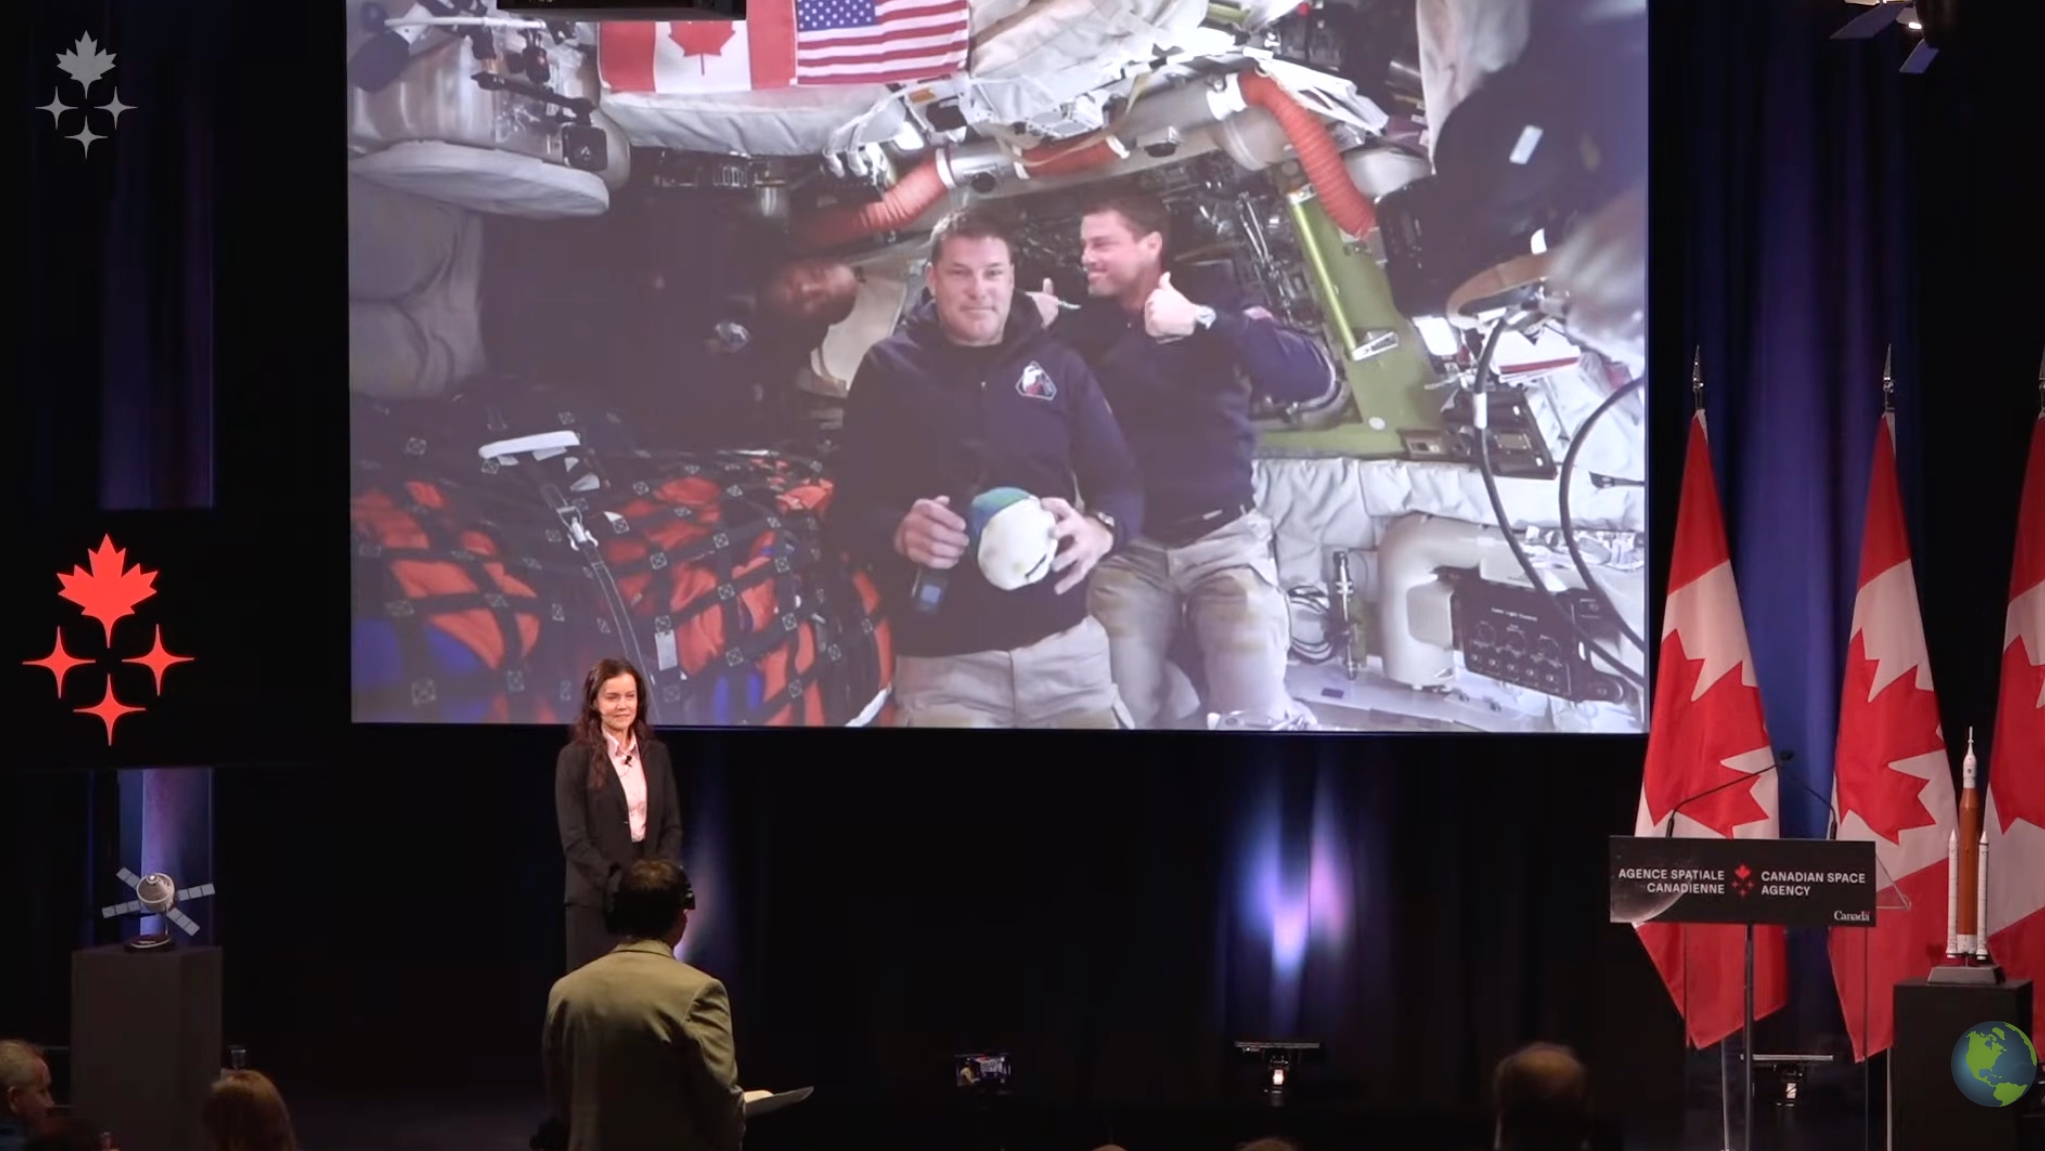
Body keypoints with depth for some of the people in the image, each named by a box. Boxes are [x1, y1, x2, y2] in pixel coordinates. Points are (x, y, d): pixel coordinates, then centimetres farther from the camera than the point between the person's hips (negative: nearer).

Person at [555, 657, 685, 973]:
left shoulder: (656, 753, 10)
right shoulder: (575, 757, -4)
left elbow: (672, 826, 9)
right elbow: (574, 839, -9)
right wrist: (617, 886, -17)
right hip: (597, 898, -4)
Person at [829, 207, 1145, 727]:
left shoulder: (1059, 365, 13)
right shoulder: (890, 368, 8)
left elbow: (1122, 481, 8)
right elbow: (850, 504, 4)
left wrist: (1100, 529, -15)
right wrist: (900, 532, -19)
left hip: (1064, 646, 2)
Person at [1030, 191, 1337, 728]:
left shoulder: (1213, 300, -2)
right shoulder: (1083, 327, 7)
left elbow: (1314, 377, -18)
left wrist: (1201, 321, -28)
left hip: (1223, 539, -2)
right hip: (1126, 549, 2)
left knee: (1258, 716, -12)